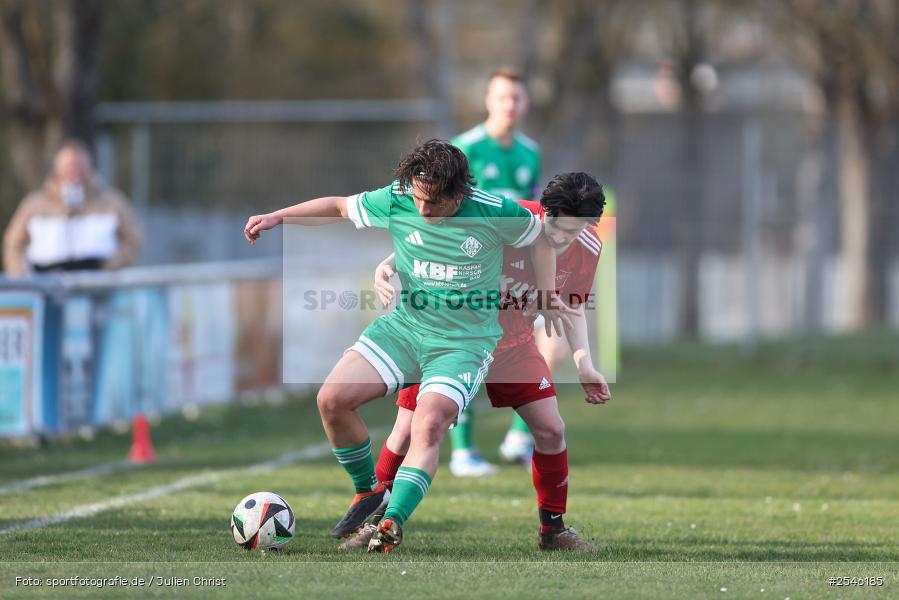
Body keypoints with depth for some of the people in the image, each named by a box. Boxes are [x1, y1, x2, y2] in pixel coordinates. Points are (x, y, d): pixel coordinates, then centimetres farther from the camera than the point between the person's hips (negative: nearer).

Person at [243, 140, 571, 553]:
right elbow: (339, 207, 9)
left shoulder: (494, 213, -15)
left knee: (428, 425, -29)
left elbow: (540, 235, 7)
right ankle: (369, 493, 9)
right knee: (332, 399, -12)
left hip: (465, 343, -4)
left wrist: (547, 296, 2)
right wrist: (278, 217, 1)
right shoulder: (396, 201, -8)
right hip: (405, 327, 4)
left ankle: (392, 523, -31)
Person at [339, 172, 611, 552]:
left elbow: (572, 305, 5)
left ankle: (553, 529, 12)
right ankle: (377, 523, 13)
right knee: (409, 432, -6)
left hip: (515, 347, 4)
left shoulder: (587, 249, -14)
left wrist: (584, 363, -5)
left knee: (551, 429, -6)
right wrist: (389, 264, -38)